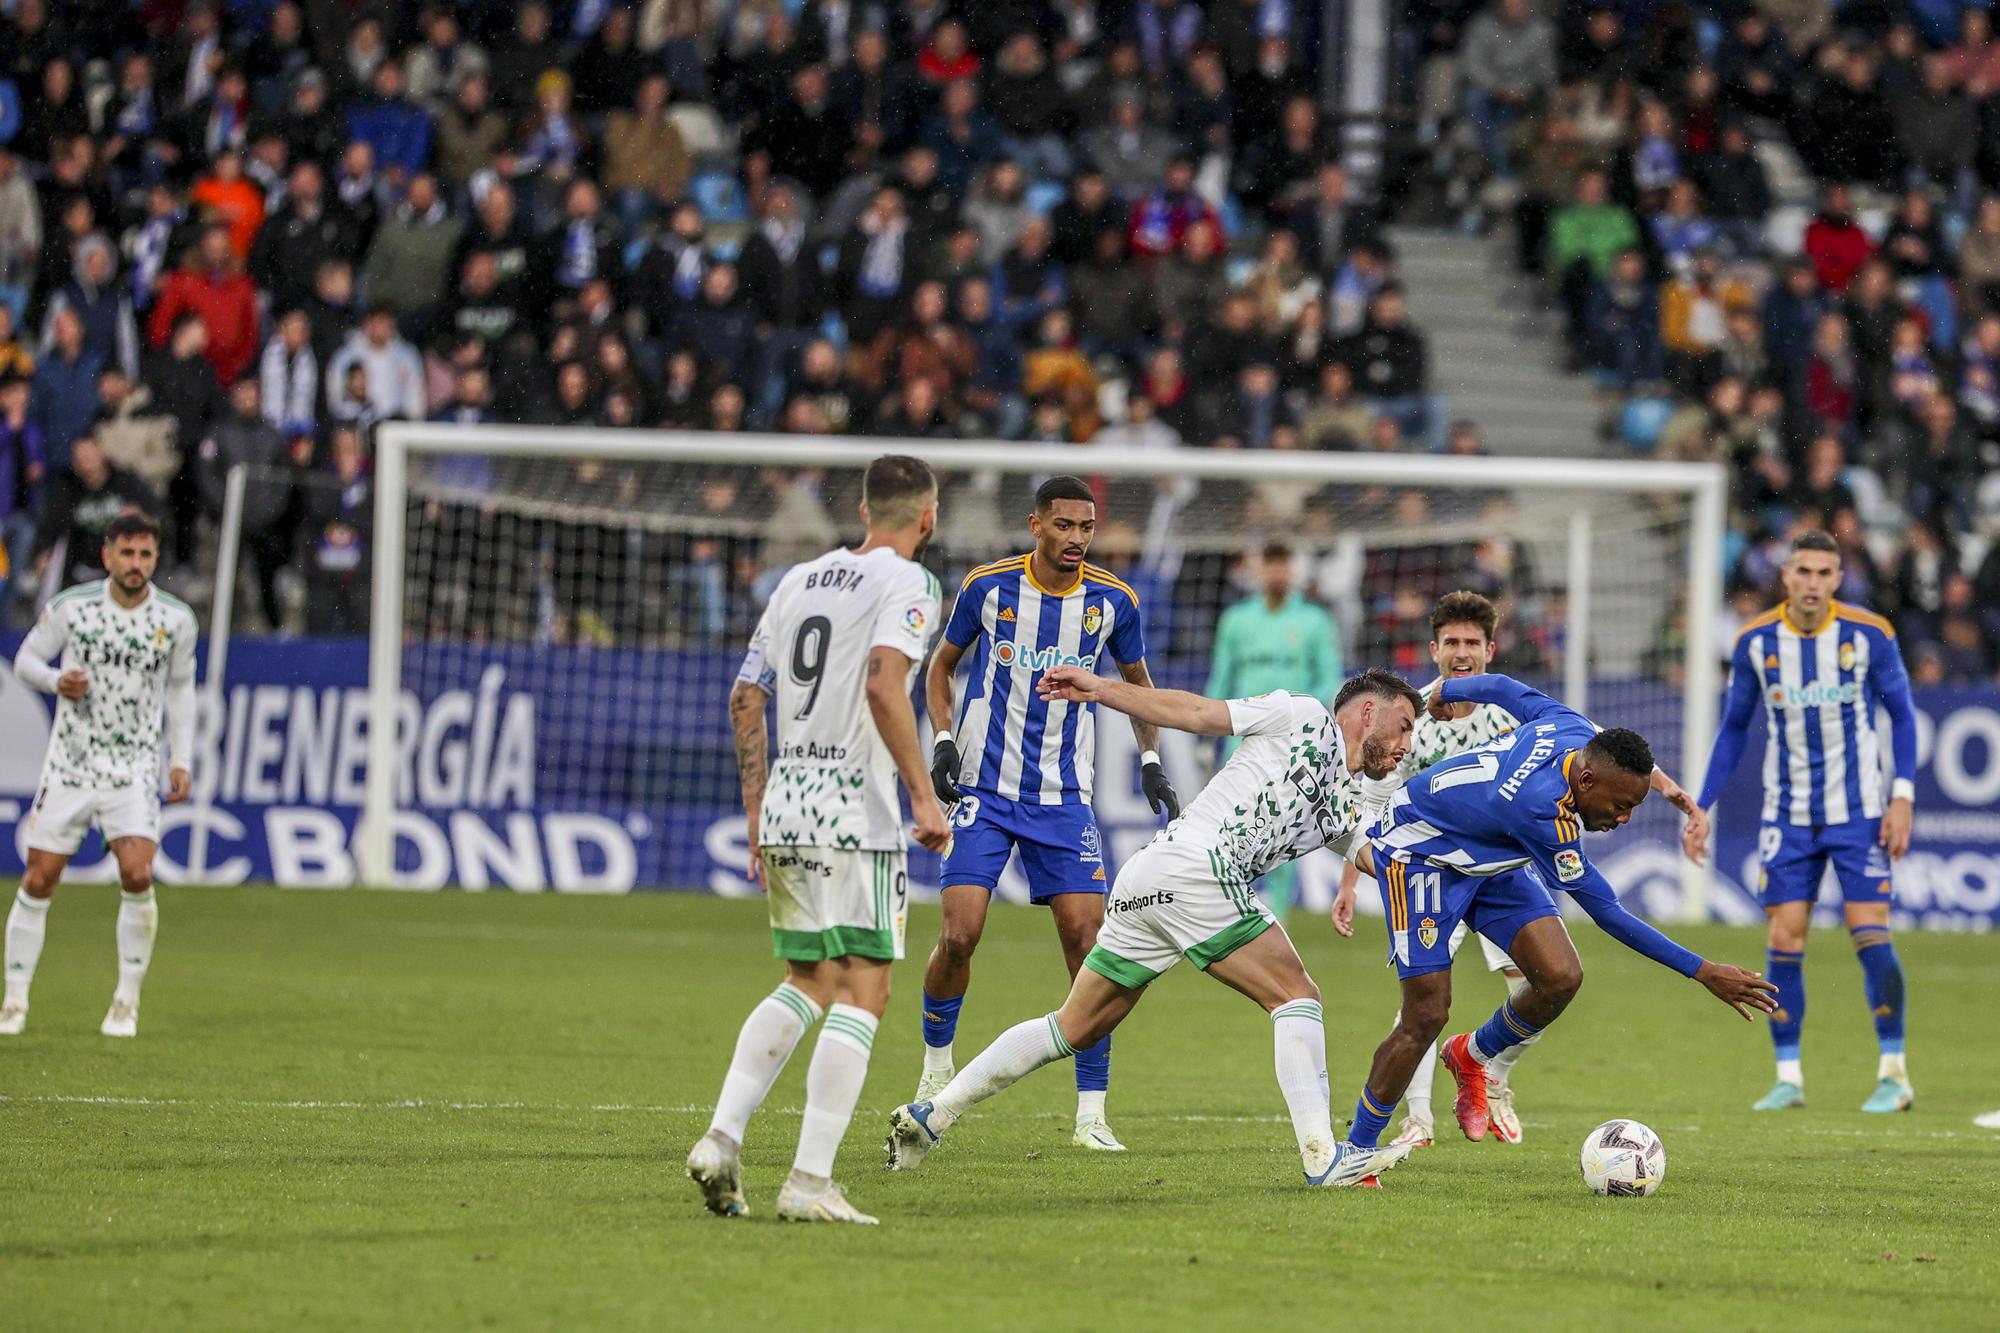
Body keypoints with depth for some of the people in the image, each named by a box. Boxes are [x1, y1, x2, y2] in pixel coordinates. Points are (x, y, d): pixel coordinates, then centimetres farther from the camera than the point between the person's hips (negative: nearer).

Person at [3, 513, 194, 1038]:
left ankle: (126, 1002, -2)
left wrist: (181, 761, 6)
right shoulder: (70, 607, -5)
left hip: (136, 769, 0)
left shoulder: (176, 619, -1)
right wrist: (56, 681, -16)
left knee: (137, 876, -17)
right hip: (70, 763, 0)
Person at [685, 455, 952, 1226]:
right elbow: (883, 686, -21)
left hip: (783, 804, 7)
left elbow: (745, 699, 15)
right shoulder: (907, 584, -5)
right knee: (863, 992, -3)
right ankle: (810, 1182, -10)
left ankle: (722, 1137, 2)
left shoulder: (800, 579, 16)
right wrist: (924, 797, -17)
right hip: (856, 810, -7)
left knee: (804, 985, 17)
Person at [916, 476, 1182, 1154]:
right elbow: (942, 665, 10)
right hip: (983, 791, -1)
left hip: (1063, 798, 1)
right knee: (959, 935, -11)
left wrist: (1150, 760, 4)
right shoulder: (988, 586, -5)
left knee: (1087, 939, -9)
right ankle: (936, 1066, 16)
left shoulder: (1113, 601, -1)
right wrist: (943, 740, -5)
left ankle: (1091, 1111, -3)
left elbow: (1139, 682, 16)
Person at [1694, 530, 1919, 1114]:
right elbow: (1734, 728, 8)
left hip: (1858, 812, -2)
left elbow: (1902, 715, 1)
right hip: (1788, 816, 2)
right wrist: (1700, 807, 4)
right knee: (1784, 941, -3)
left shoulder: (1869, 635, -9)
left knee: (1870, 935, -9)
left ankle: (1894, 1073, 2)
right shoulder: (1756, 642, -3)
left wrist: (1902, 797, -8)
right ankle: (1788, 1077, 5)